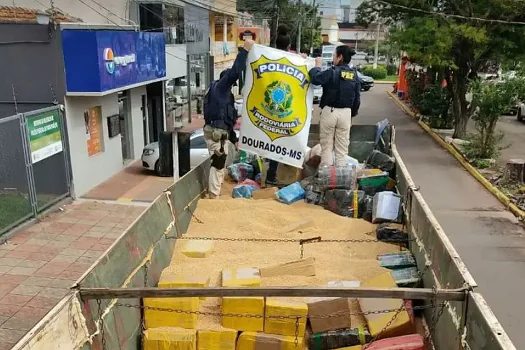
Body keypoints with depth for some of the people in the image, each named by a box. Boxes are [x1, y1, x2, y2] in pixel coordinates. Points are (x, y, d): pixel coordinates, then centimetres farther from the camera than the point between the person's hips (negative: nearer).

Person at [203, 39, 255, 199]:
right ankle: (213, 196, -3)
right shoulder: (220, 86, 0)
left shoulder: (222, 92, 28)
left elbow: (226, 119, 29)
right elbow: (235, 72, -19)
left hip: (219, 131, 10)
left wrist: (234, 139, 28)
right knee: (218, 163, -7)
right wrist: (245, 49, -16)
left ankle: (215, 194, 24)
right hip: (216, 131, -10)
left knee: (220, 163, 16)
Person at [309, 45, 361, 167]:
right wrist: (353, 114, 21)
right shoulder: (354, 74, 7)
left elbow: (315, 79, -17)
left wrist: (318, 65, 0)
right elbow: (357, 97, 11)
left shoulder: (333, 71, -11)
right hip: (346, 113, 4)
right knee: (342, 147, 10)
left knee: (327, 146, 5)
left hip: (330, 111, -4)